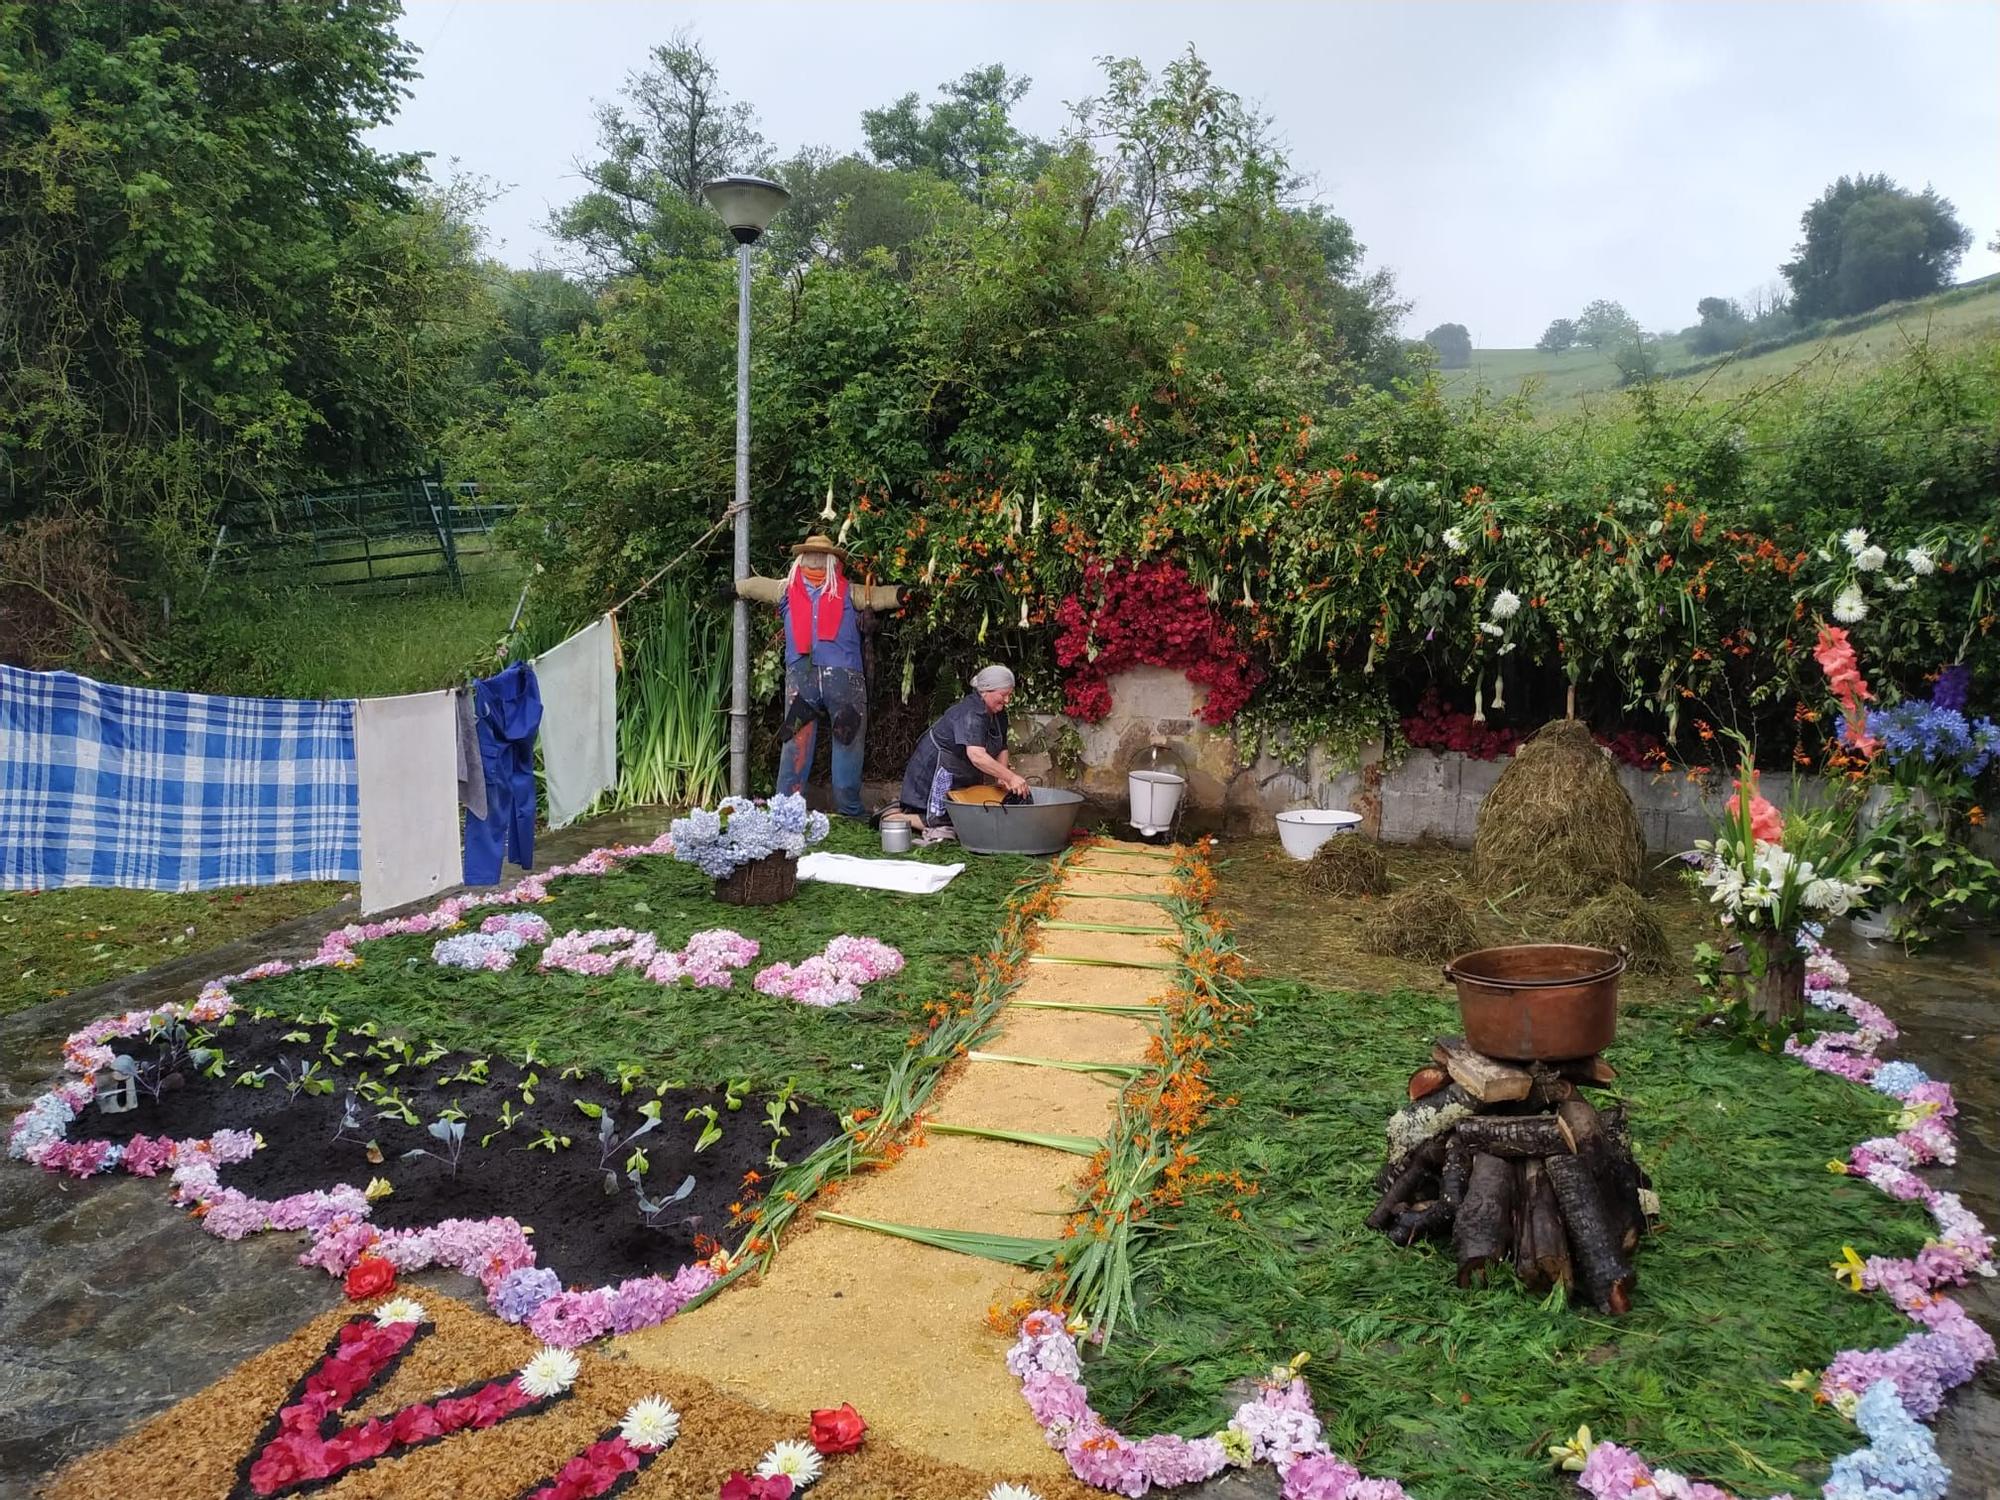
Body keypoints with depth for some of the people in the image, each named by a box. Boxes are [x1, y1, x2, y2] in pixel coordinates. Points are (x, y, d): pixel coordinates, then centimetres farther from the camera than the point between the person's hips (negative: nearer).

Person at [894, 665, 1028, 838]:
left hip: (962, 775, 10)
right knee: (942, 825, -14)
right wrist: (1010, 777, -44)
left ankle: (903, 808, 28)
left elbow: (1002, 749, 11)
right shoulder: (971, 713, -28)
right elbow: (977, 756, -41)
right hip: (934, 770, -10)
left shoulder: (999, 713, 3)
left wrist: (1001, 778, -7)